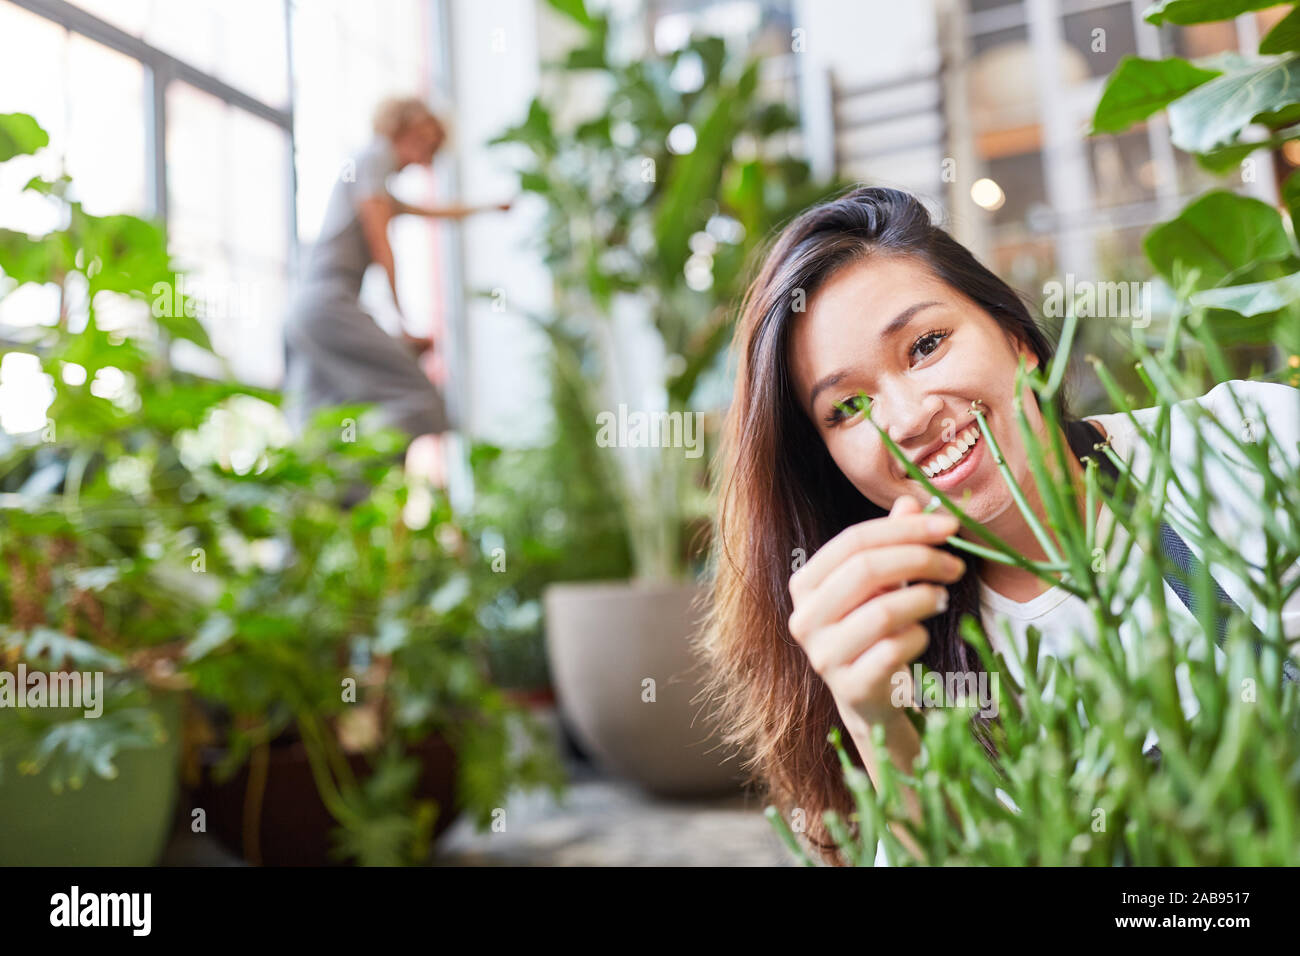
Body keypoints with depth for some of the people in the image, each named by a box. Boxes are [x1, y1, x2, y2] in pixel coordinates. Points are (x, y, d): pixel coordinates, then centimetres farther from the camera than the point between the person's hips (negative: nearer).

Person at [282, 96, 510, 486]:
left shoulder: (375, 182, 30)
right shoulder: (374, 157, 2)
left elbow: (434, 212, 46)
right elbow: (380, 247, -6)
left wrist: (486, 207, 56)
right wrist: (406, 325, -5)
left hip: (307, 308, 10)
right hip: (328, 302, -10)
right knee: (413, 389, -19)